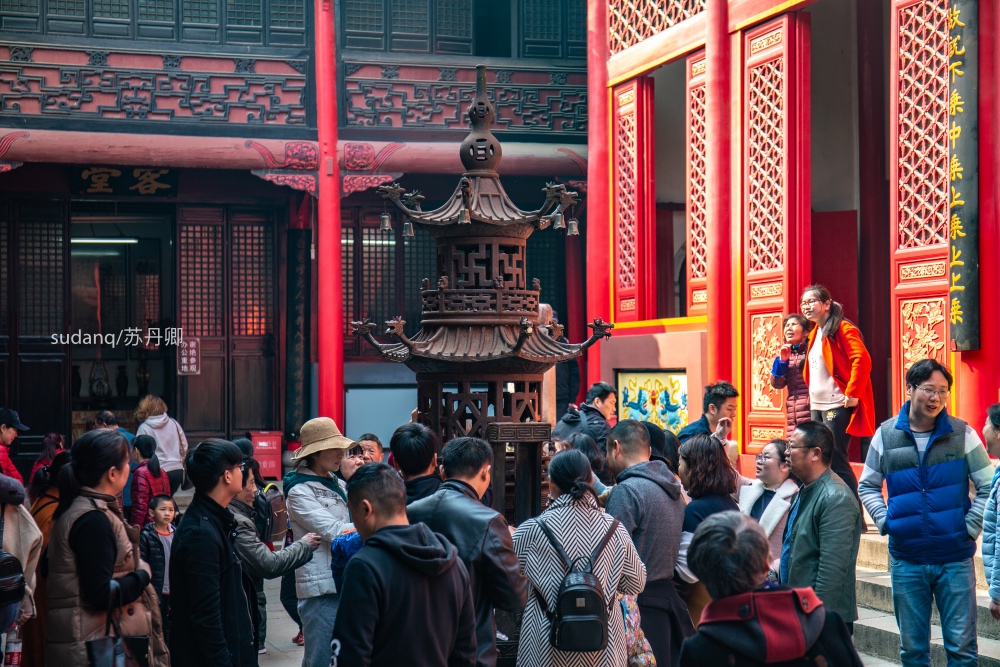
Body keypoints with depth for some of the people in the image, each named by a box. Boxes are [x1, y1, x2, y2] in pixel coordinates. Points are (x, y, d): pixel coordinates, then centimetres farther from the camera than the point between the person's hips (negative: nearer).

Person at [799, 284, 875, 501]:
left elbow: (862, 360, -20)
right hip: (817, 406, 9)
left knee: (835, 460, -9)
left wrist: (852, 393, -21)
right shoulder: (814, 334, 17)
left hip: (836, 406, -9)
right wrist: (812, 394, 16)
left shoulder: (842, 329, -9)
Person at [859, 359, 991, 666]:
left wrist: (971, 527, -6)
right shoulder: (886, 435, 1)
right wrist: (884, 521, 0)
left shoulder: (961, 433, -3)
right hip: (906, 560, 2)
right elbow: (867, 485, 12)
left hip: (955, 559, -2)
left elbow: (987, 486, 0)